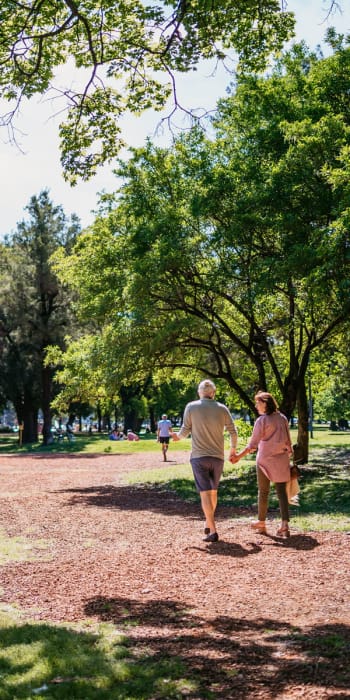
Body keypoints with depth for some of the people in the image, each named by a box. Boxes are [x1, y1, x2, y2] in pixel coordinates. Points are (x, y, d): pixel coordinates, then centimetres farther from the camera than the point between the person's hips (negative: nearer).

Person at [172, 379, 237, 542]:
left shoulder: (191, 407, -4)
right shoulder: (222, 409, 1)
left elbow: (185, 430, -2)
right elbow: (233, 431, 5)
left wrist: (178, 436, 21)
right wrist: (233, 448, 24)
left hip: (199, 456, -2)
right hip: (218, 457, 2)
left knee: (205, 492, -4)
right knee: (213, 491, 19)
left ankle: (213, 531, -12)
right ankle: (208, 524, 29)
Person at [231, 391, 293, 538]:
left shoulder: (261, 420, -11)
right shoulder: (282, 418, 5)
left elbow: (253, 444, -15)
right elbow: (288, 441, 9)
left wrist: (238, 456, -12)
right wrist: (288, 454, 19)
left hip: (265, 459, -4)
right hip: (281, 459, 4)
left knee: (263, 491, 11)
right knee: (281, 491, 3)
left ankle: (261, 523, 21)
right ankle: (285, 524, -9)